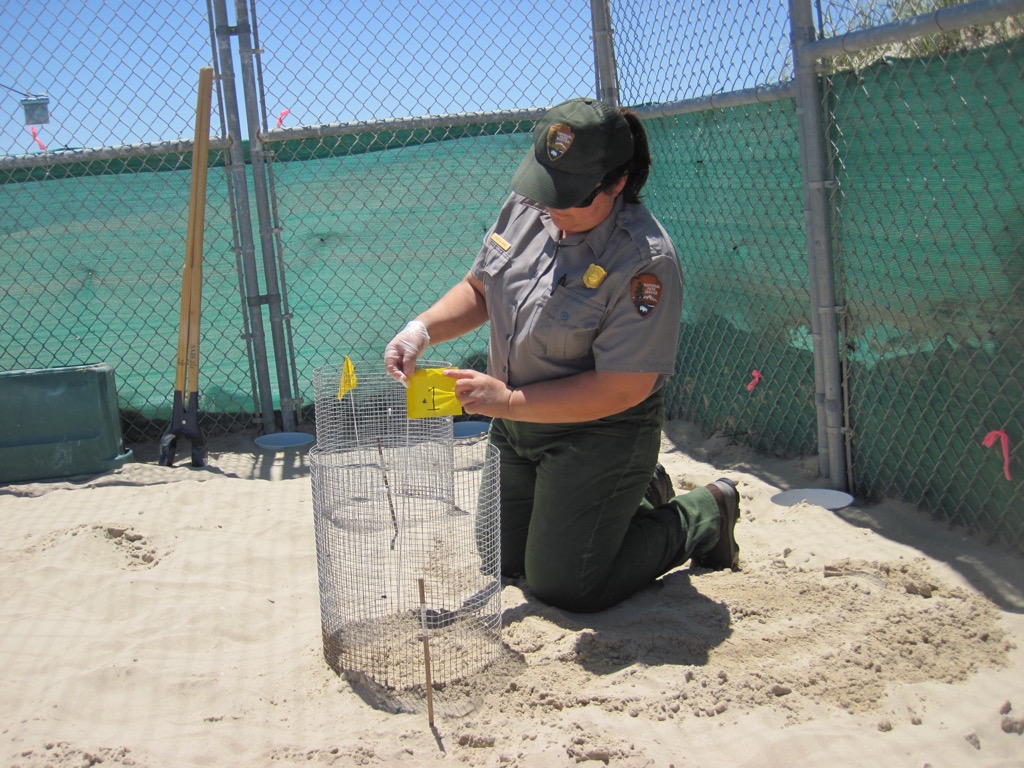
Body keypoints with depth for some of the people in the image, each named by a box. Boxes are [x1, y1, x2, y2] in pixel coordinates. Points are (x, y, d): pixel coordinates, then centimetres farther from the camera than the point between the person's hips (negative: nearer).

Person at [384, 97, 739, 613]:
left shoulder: (646, 260, -27)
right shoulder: (525, 207, -6)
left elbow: (622, 389, -27)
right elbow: (479, 290, 8)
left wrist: (508, 401, -26)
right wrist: (422, 329, -11)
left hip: (599, 436, -7)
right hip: (516, 427, 8)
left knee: (561, 587, -4)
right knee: (503, 563, 21)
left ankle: (701, 517, 16)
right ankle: (634, 496, 38)